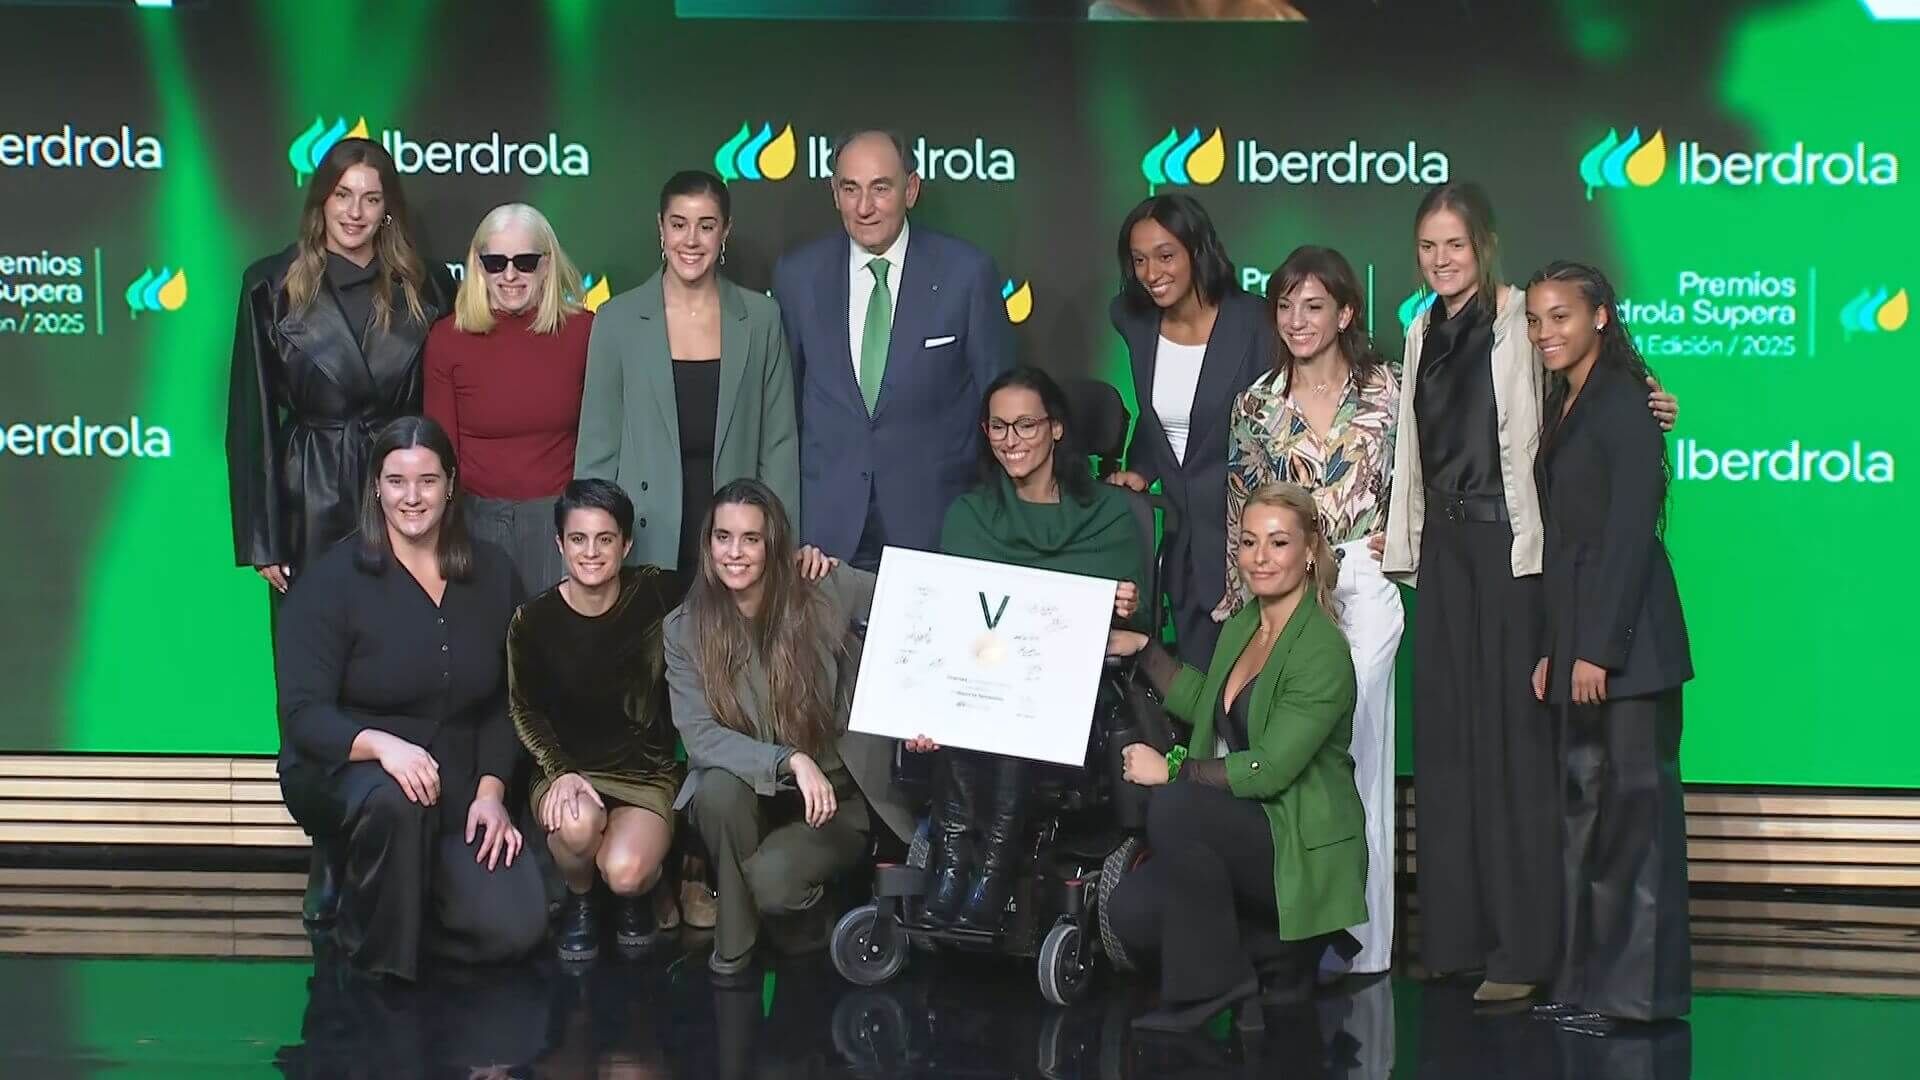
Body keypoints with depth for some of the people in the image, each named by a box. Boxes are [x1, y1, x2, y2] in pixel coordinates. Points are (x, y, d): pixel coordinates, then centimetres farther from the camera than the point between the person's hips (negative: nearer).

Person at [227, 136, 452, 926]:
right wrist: (260, 539, -3)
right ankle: (330, 856, 12)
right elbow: (252, 416, 1)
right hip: (311, 505, -1)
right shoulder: (274, 287, 1)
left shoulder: (422, 291, 5)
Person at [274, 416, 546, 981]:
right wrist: (380, 744, -34)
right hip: (343, 774, -3)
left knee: (514, 927, -18)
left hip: (457, 785, 4)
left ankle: (406, 903, 14)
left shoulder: (492, 574, 5)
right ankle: (371, 957, -16)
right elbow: (303, 714, -15)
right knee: (394, 800, -41)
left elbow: (505, 702, 6)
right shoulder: (332, 580, -8)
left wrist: (490, 790, -9)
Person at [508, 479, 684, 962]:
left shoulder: (656, 595, -7)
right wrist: (560, 773, -13)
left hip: (646, 771, 0)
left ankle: (633, 897, 13)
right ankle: (578, 901, 0)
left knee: (626, 873, -28)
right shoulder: (532, 621, -6)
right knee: (577, 821, -36)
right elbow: (524, 712, 4)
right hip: (565, 768, 0)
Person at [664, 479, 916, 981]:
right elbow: (700, 735, -15)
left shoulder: (825, 593, -10)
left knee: (771, 879, -31)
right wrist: (790, 761, -30)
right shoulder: (685, 628, -8)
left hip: (836, 794, -2)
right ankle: (732, 950, -13)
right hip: (748, 793, 2)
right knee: (719, 788, -34)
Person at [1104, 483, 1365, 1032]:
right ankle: (1272, 942, 7)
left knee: (1173, 807, -30)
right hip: (1241, 829, 8)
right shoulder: (1240, 627, 10)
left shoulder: (1322, 652, -16)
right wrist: (1143, 650, 18)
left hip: (1301, 849, -8)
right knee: (1130, 912, -15)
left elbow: (1269, 770, -21)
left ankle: (1211, 983, -15)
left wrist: (1172, 769, -15)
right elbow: (1206, 704, 28)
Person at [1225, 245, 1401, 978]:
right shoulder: (1257, 405, 8)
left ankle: (1362, 944, 3)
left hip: (1362, 587, -2)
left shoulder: (1385, 393, 1)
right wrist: (1249, 610, 8)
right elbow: (1241, 518, 11)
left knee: (1352, 755, -4)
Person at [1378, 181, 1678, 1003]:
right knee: (1446, 733, 9)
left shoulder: (1519, 321, -7)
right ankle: (1456, 929, 18)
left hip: (1507, 542, -7)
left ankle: (1522, 944, 1)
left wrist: (1638, 410, -27)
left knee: (1513, 733, -4)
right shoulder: (1424, 333, 15)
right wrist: (1402, 538, 18)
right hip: (1442, 543, 7)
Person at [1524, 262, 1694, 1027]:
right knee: (1585, 805, 10)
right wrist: (1552, 648, 14)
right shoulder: (1564, 410, 17)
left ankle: (1641, 988, -2)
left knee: (1635, 802, -6)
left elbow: (1629, 533, -15)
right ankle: (1591, 980, 16)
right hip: (1578, 634, 9)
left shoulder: (1621, 404, -9)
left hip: (1624, 637, -9)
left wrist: (1599, 647, -18)